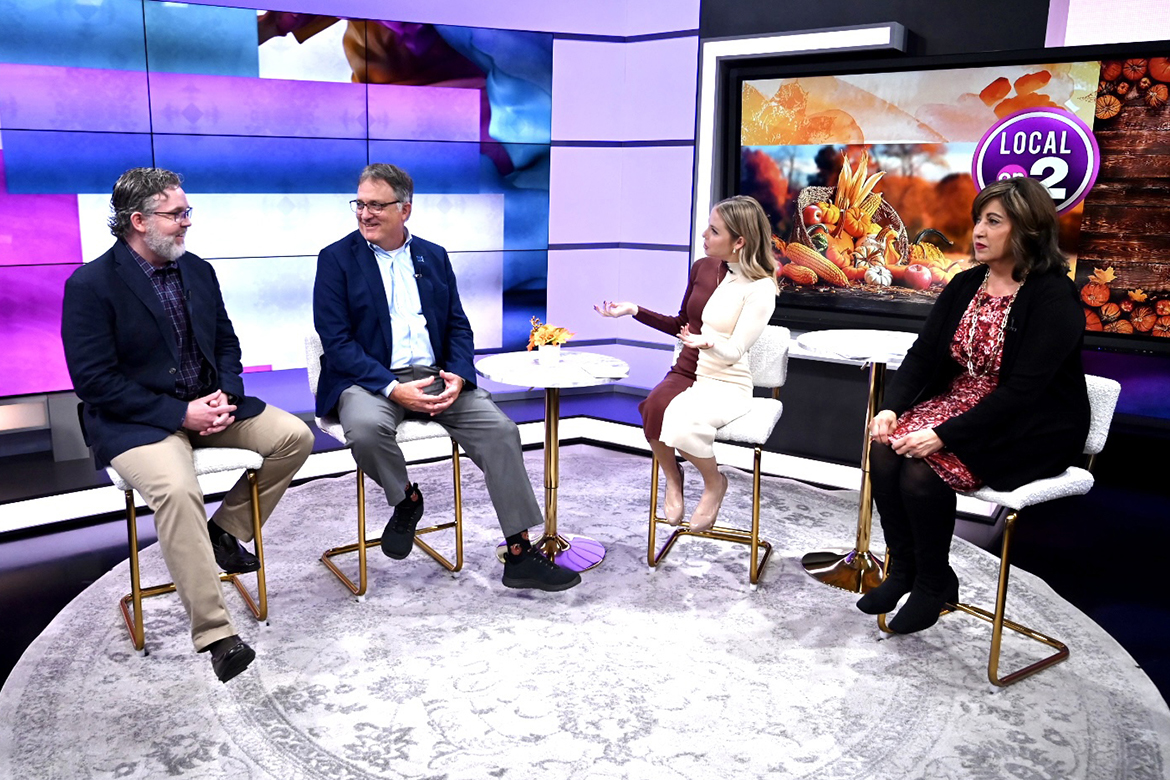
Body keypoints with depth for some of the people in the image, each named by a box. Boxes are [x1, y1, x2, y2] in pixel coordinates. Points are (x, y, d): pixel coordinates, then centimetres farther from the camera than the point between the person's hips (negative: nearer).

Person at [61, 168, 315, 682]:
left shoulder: (198, 271, 8)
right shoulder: (90, 285, -11)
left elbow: (226, 343, 15)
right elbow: (93, 380, -15)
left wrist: (225, 394, -6)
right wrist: (179, 412, -20)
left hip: (207, 406, 7)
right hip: (135, 423, -6)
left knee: (295, 436, -10)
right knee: (177, 490, -34)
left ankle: (225, 532, 7)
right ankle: (214, 633, -26)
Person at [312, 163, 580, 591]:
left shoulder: (434, 257, 14)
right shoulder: (336, 259, 1)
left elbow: (458, 327, 12)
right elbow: (336, 341, -8)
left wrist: (458, 375, -11)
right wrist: (393, 388, -21)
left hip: (435, 377, 4)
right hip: (371, 379, -3)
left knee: (500, 429, -16)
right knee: (366, 428, -36)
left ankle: (520, 554, -9)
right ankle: (405, 499, -3)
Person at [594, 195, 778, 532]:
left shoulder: (760, 287, -12)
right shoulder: (702, 268, 5)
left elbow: (734, 351, -17)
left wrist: (709, 343, -39)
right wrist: (634, 310, 8)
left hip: (727, 383, -4)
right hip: (686, 373, 4)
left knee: (682, 422, -35)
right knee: (653, 408, -32)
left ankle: (715, 483, -2)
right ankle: (672, 478, -4)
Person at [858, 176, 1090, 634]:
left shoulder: (1054, 298, -16)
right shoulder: (966, 285, 6)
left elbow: (1022, 391, -24)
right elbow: (923, 353, 2)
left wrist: (944, 435, -30)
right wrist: (891, 408, -16)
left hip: (1031, 430, -6)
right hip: (959, 403, 6)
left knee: (924, 469, -27)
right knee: (886, 449, -20)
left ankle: (934, 582, -1)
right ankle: (903, 569, -1)